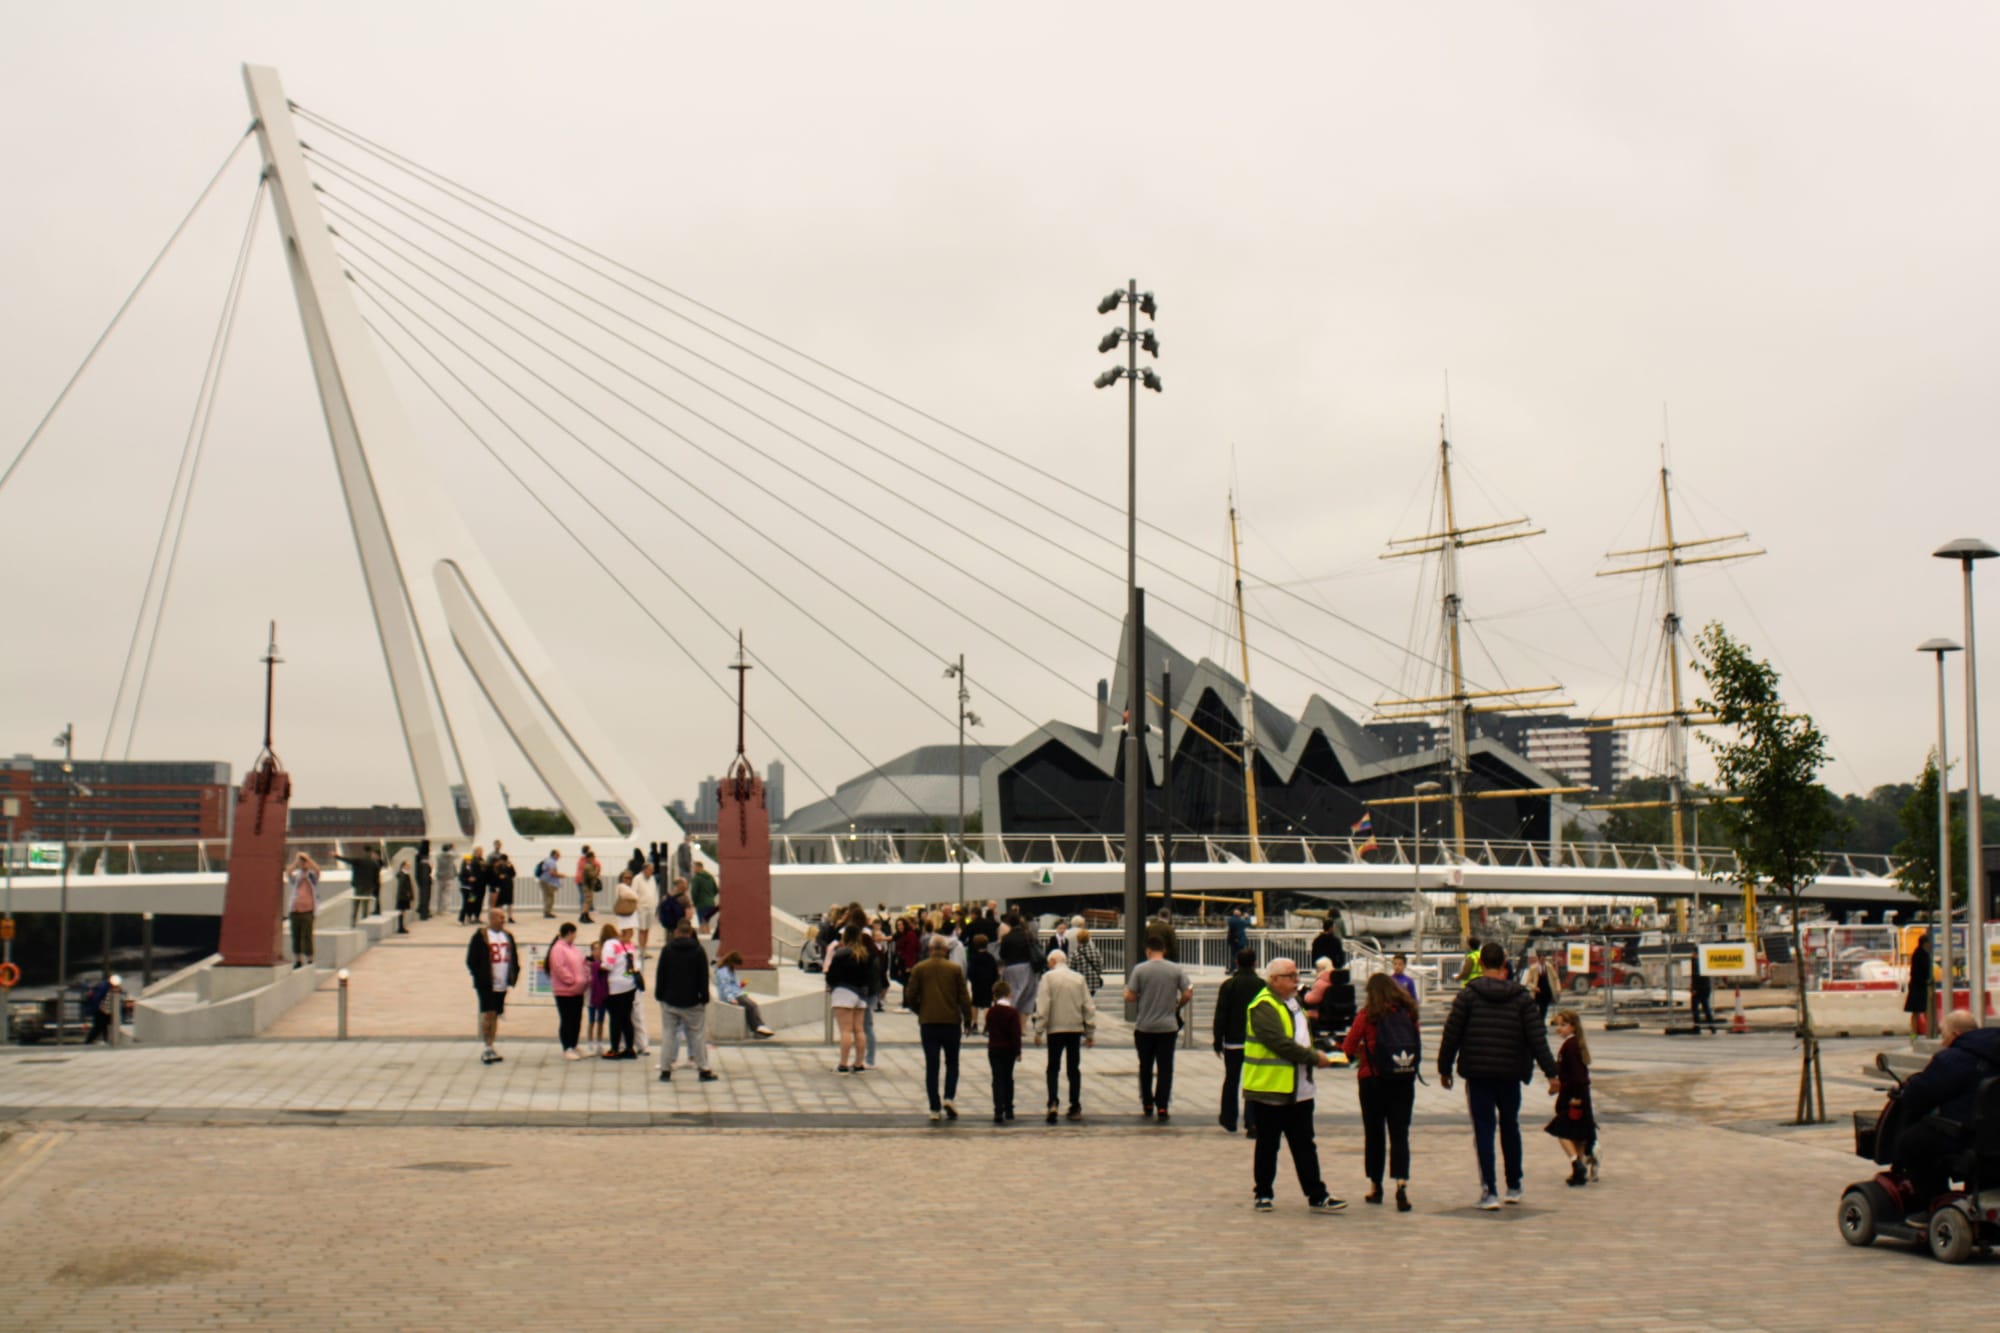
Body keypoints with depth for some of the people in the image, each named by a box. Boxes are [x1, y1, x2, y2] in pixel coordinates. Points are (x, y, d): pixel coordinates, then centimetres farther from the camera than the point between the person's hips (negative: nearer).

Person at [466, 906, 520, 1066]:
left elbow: (514, 958, 19)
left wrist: (513, 977, 8)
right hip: (486, 985, -6)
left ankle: (490, 1048, 17)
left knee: (495, 1016, 11)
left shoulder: (508, 936, 12)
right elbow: (471, 960, -7)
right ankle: (488, 1048, -7)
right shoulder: (480, 936, -8)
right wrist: (480, 978, -10)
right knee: (488, 1014, -11)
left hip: (502, 985, 6)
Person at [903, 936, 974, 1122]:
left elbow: (911, 995, -1)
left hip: (928, 1022, 1)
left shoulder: (918, 969, 0)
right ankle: (949, 1098, -5)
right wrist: (968, 1018, 8)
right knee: (952, 1063, 13)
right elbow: (964, 997, -3)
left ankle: (935, 1109, 0)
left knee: (931, 1066, 3)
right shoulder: (955, 969, -2)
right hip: (951, 1021, -1)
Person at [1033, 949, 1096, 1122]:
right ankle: (1075, 1108, 11)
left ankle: (1052, 1104, -14)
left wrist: (1039, 1031, -7)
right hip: (1075, 1028, 3)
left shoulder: (1048, 977, -5)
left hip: (1055, 1029, -3)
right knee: (1074, 1068, 11)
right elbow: (1089, 1006, 6)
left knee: (1053, 1068, 5)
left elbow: (1042, 1006, -11)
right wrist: (1090, 1032, 11)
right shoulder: (1079, 978, 6)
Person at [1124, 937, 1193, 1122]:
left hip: (1144, 1027, 0)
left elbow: (1130, 997, -8)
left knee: (1145, 1067, 13)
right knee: (1165, 1068, 2)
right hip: (1168, 1027, 0)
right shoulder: (1176, 969, -3)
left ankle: (1147, 1106, 21)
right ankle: (1162, 1108, -5)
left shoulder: (1140, 969, -7)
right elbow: (1188, 994, -3)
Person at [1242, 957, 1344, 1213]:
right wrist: (1314, 1057, -18)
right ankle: (1262, 1194, 17)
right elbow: (1280, 1043, -24)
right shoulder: (1264, 1007, -15)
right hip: (1271, 1087, -8)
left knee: (1305, 1145, 8)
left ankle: (1317, 1197, 10)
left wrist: (1314, 1053, 7)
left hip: (1299, 1090, 8)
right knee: (1267, 1146, 5)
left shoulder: (1292, 1003, 15)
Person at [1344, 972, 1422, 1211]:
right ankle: (1401, 1184, -16)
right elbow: (1418, 1045, 10)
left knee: (1374, 1133, 11)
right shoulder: (1408, 1012, 2)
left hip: (1373, 1078, -2)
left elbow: (1348, 1046, -6)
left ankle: (1375, 1187, 18)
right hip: (1405, 1080, 2)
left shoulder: (1368, 1014, -8)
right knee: (1400, 1134, 2)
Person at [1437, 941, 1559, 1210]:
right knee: (1510, 1127, 18)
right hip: (1510, 1074, 2)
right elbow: (1537, 1037, -2)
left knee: (1483, 1130, 1)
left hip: (1478, 1074, -2)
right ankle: (1514, 1187, 26)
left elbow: (1451, 1034, -5)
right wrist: (1551, 1072, -1)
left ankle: (1489, 1191, -5)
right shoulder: (1521, 997, 1)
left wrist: (1444, 1068, 5)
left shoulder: (1467, 994, -4)